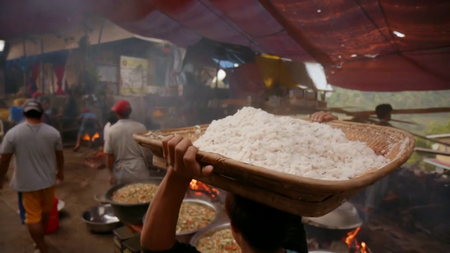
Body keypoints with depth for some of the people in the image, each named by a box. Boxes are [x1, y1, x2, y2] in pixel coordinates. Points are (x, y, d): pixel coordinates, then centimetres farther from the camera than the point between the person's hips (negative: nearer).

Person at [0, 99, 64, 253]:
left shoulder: (12, 133, -14)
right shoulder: (53, 132, -8)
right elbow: (60, 156, 1)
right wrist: (60, 171, 19)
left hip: (26, 183, -3)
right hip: (48, 179, 3)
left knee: (33, 217, 9)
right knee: (45, 211, 25)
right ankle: (40, 239, 46)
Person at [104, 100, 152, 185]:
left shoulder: (112, 130, -9)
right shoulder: (140, 127, -9)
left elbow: (110, 155, -4)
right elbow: (146, 150, -1)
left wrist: (111, 173, 10)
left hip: (121, 173, 1)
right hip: (139, 170, 0)